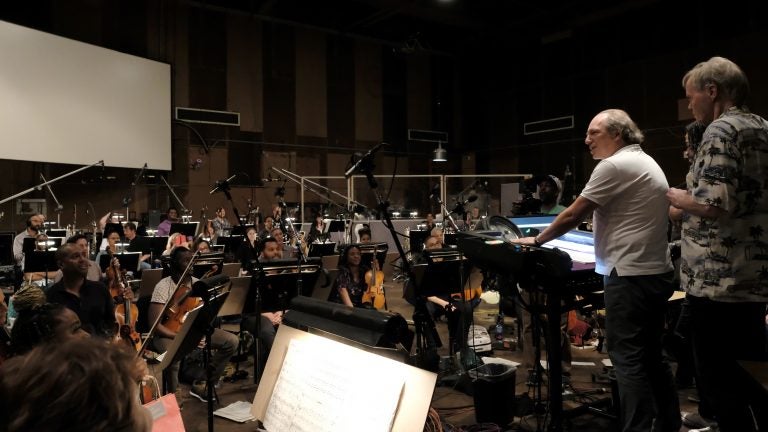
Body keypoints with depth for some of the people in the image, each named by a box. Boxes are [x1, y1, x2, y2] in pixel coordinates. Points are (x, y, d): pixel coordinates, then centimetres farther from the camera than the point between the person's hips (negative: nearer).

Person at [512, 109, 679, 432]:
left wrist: (537, 240, 0)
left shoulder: (614, 165, -13)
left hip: (630, 275, -10)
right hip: (656, 272, 10)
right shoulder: (647, 163, 18)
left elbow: (573, 216, -13)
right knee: (651, 356, 17)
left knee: (628, 360, -5)